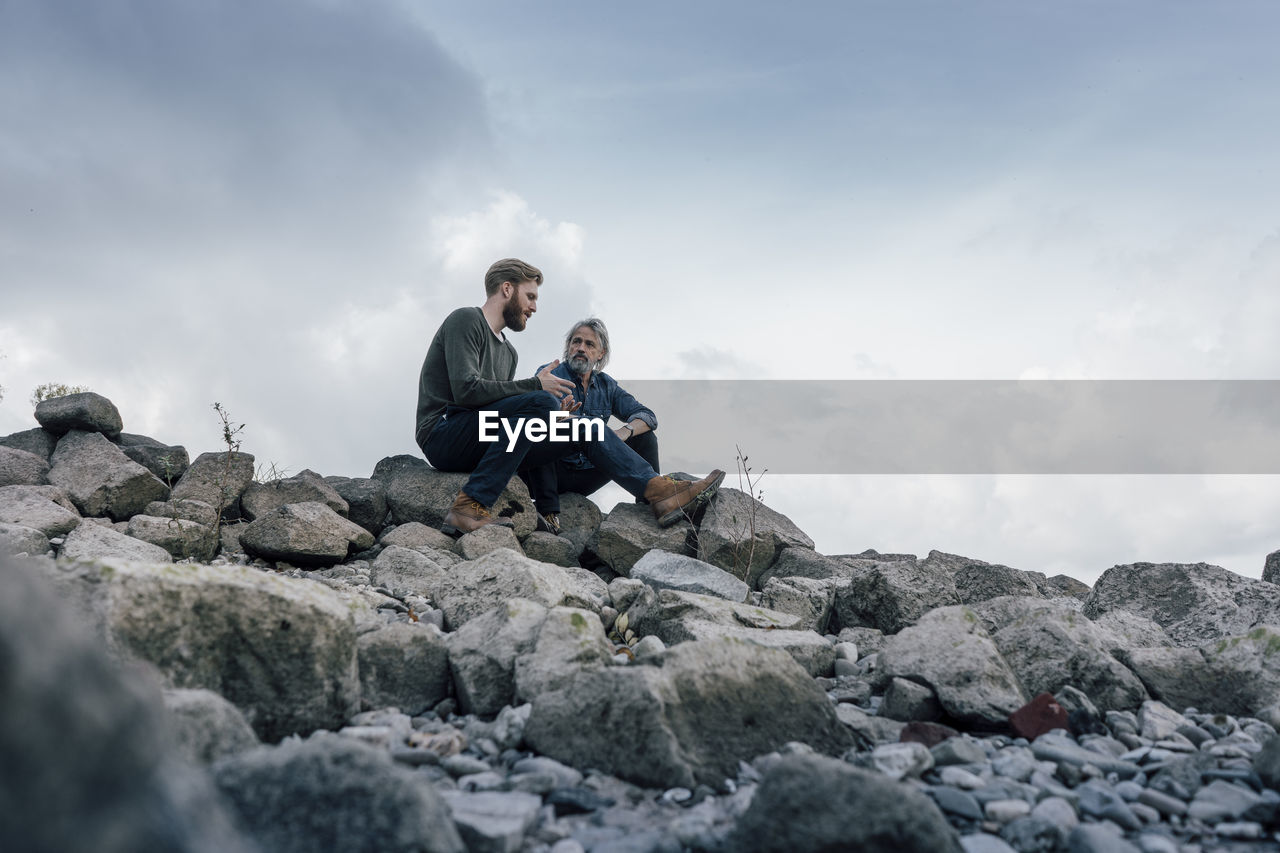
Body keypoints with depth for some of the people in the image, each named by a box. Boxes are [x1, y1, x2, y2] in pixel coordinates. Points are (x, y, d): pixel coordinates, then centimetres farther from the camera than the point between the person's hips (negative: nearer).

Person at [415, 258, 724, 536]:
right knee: (542, 402, -28)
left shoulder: (508, 351, 24)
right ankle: (468, 507, -32)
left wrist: (550, 417, -1)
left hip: (480, 446, 8)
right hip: (443, 436, -8)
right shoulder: (465, 321, -3)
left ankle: (660, 491, -11)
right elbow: (466, 390, -18)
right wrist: (535, 385, -11)